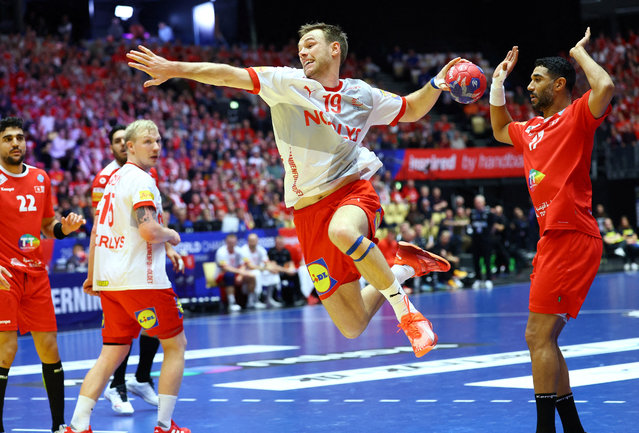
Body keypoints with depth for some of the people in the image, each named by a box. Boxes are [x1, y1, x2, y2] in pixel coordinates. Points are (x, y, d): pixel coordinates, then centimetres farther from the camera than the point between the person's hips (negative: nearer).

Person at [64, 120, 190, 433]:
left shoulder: (114, 179, 18)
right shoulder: (141, 180, -11)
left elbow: (96, 233, 23)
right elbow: (148, 230, -23)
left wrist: (92, 276, 31)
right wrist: (172, 235, -3)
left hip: (109, 279, 8)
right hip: (140, 280, -8)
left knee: (112, 354, 9)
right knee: (175, 345, 6)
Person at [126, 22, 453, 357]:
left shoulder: (362, 96, 6)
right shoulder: (288, 82, 0)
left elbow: (410, 110, 22)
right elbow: (229, 75, -10)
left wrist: (436, 84, 4)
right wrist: (174, 69, -20)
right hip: (308, 212, 1)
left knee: (342, 231, -43)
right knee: (352, 327, -3)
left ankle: (404, 308, -21)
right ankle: (402, 269, 25)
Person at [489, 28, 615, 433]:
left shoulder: (577, 117, -3)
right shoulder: (532, 129, 21)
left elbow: (606, 87, -24)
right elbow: (500, 130, 43)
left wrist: (579, 52, -8)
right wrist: (498, 81, 33)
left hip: (571, 239, -9)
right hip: (553, 240, 9)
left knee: (539, 337, -12)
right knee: (543, 340, 11)